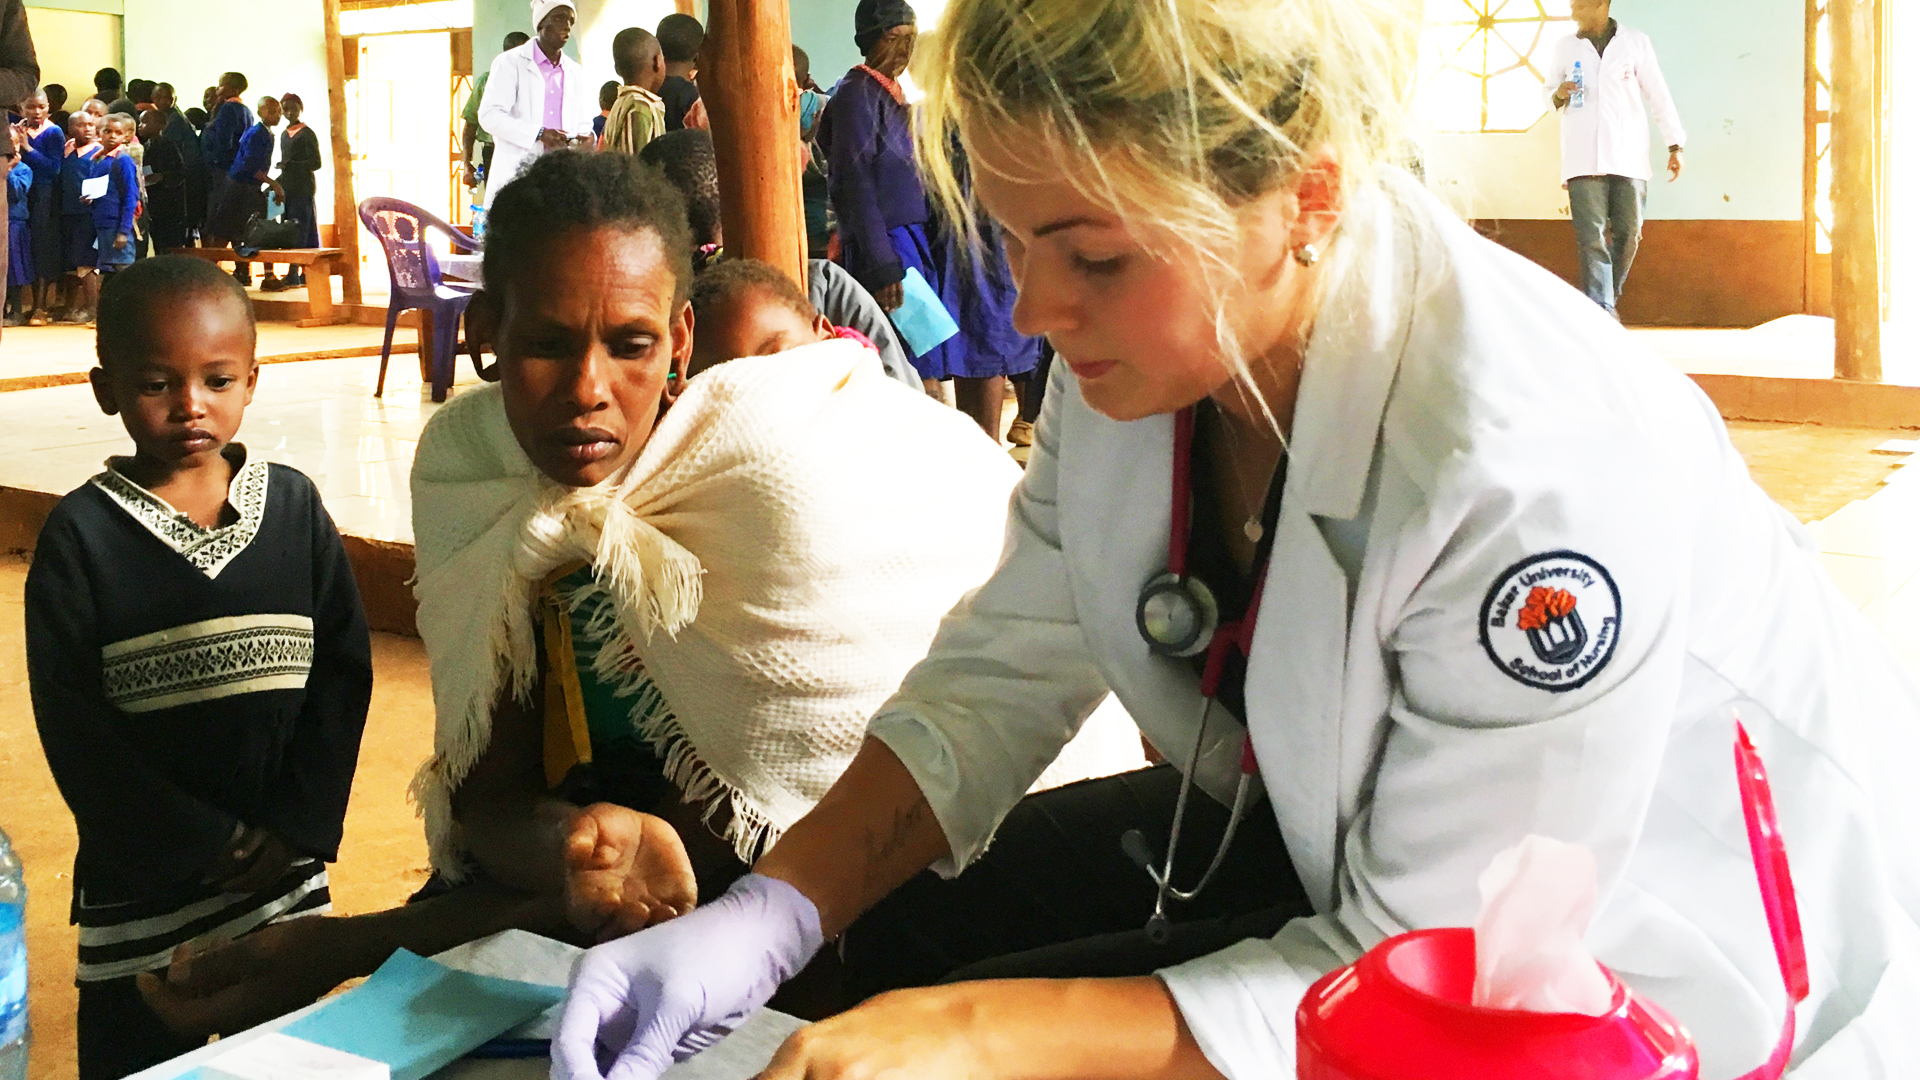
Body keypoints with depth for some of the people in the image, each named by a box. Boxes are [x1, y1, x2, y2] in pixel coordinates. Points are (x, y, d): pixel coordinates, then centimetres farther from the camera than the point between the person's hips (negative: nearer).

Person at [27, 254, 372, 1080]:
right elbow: (72, 723, -9)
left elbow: (343, 669, 0)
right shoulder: (80, 535, -7)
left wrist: (300, 826, -9)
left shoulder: (294, 506, 0)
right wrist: (205, 844, -11)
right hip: (141, 880, -2)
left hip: (287, 863, 2)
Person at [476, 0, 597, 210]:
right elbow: (489, 114, -6)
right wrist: (538, 134, -18)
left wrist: (587, 137, -5)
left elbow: (584, 124, 21)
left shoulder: (576, 73, 19)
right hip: (515, 176, -4)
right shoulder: (510, 63, 4)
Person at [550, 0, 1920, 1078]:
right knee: (918, 930, -3)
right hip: (1341, 861, 6)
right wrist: (775, 912, -20)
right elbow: (1003, 675, -5)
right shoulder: (1144, 342, -14)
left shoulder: (1543, 475, -36)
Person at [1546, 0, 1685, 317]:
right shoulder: (1564, 47, 10)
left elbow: (1658, 95, 9)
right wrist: (1559, 95, -5)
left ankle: (1610, 299, 21)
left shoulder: (1635, 42, 7)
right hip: (1583, 159, 0)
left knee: (1628, 234, 2)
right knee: (1591, 238, -8)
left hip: (1628, 157, 0)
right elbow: (1548, 91, 20)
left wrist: (1675, 145, 6)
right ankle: (1601, 310, -9)